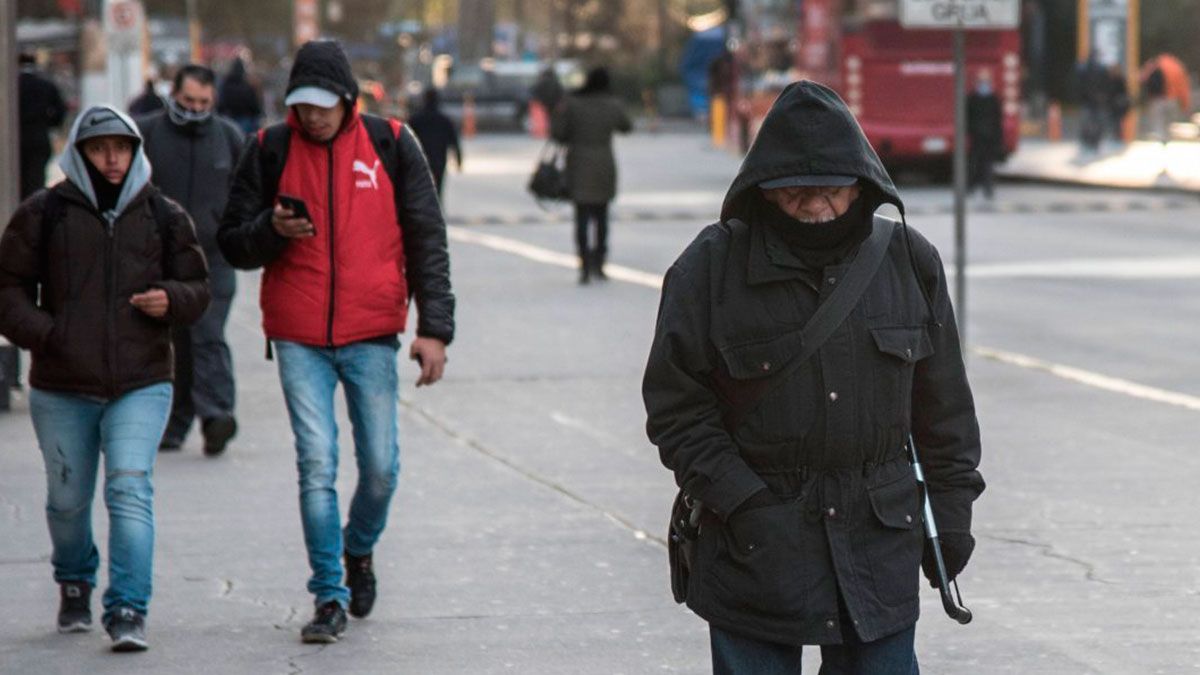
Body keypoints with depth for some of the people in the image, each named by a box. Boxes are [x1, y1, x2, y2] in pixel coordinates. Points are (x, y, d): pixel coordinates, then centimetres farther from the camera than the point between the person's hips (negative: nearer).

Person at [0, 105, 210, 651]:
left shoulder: (163, 217, 6)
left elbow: (197, 289, 14)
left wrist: (171, 299, -9)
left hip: (141, 385, -1)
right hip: (61, 389, 1)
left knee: (131, 490, -16)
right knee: (67, 499, 12)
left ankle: (128, 611, -16)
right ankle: (74, 585, 40)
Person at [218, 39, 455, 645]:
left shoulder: (391, 145, 1)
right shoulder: (269, 151, 2)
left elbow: (426, 240, 3)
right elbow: (232, 244, 7)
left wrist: (434, 327, -4)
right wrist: (272, 230, -16)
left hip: (372, 334, 0)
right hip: (299, 338, 0)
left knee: (381, 467, 1)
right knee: (316, 465, -7)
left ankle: (360, 548, 32)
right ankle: (330, 596, 1)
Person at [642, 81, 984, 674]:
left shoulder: (907, 259, 4)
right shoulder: (713, 266, -6)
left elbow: (943, 402, 12)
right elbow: (676, 405, -5)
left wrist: (951, 510, 10)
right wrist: (742, 503, -14)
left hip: (881, 545, 2)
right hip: (755, 548, -2)